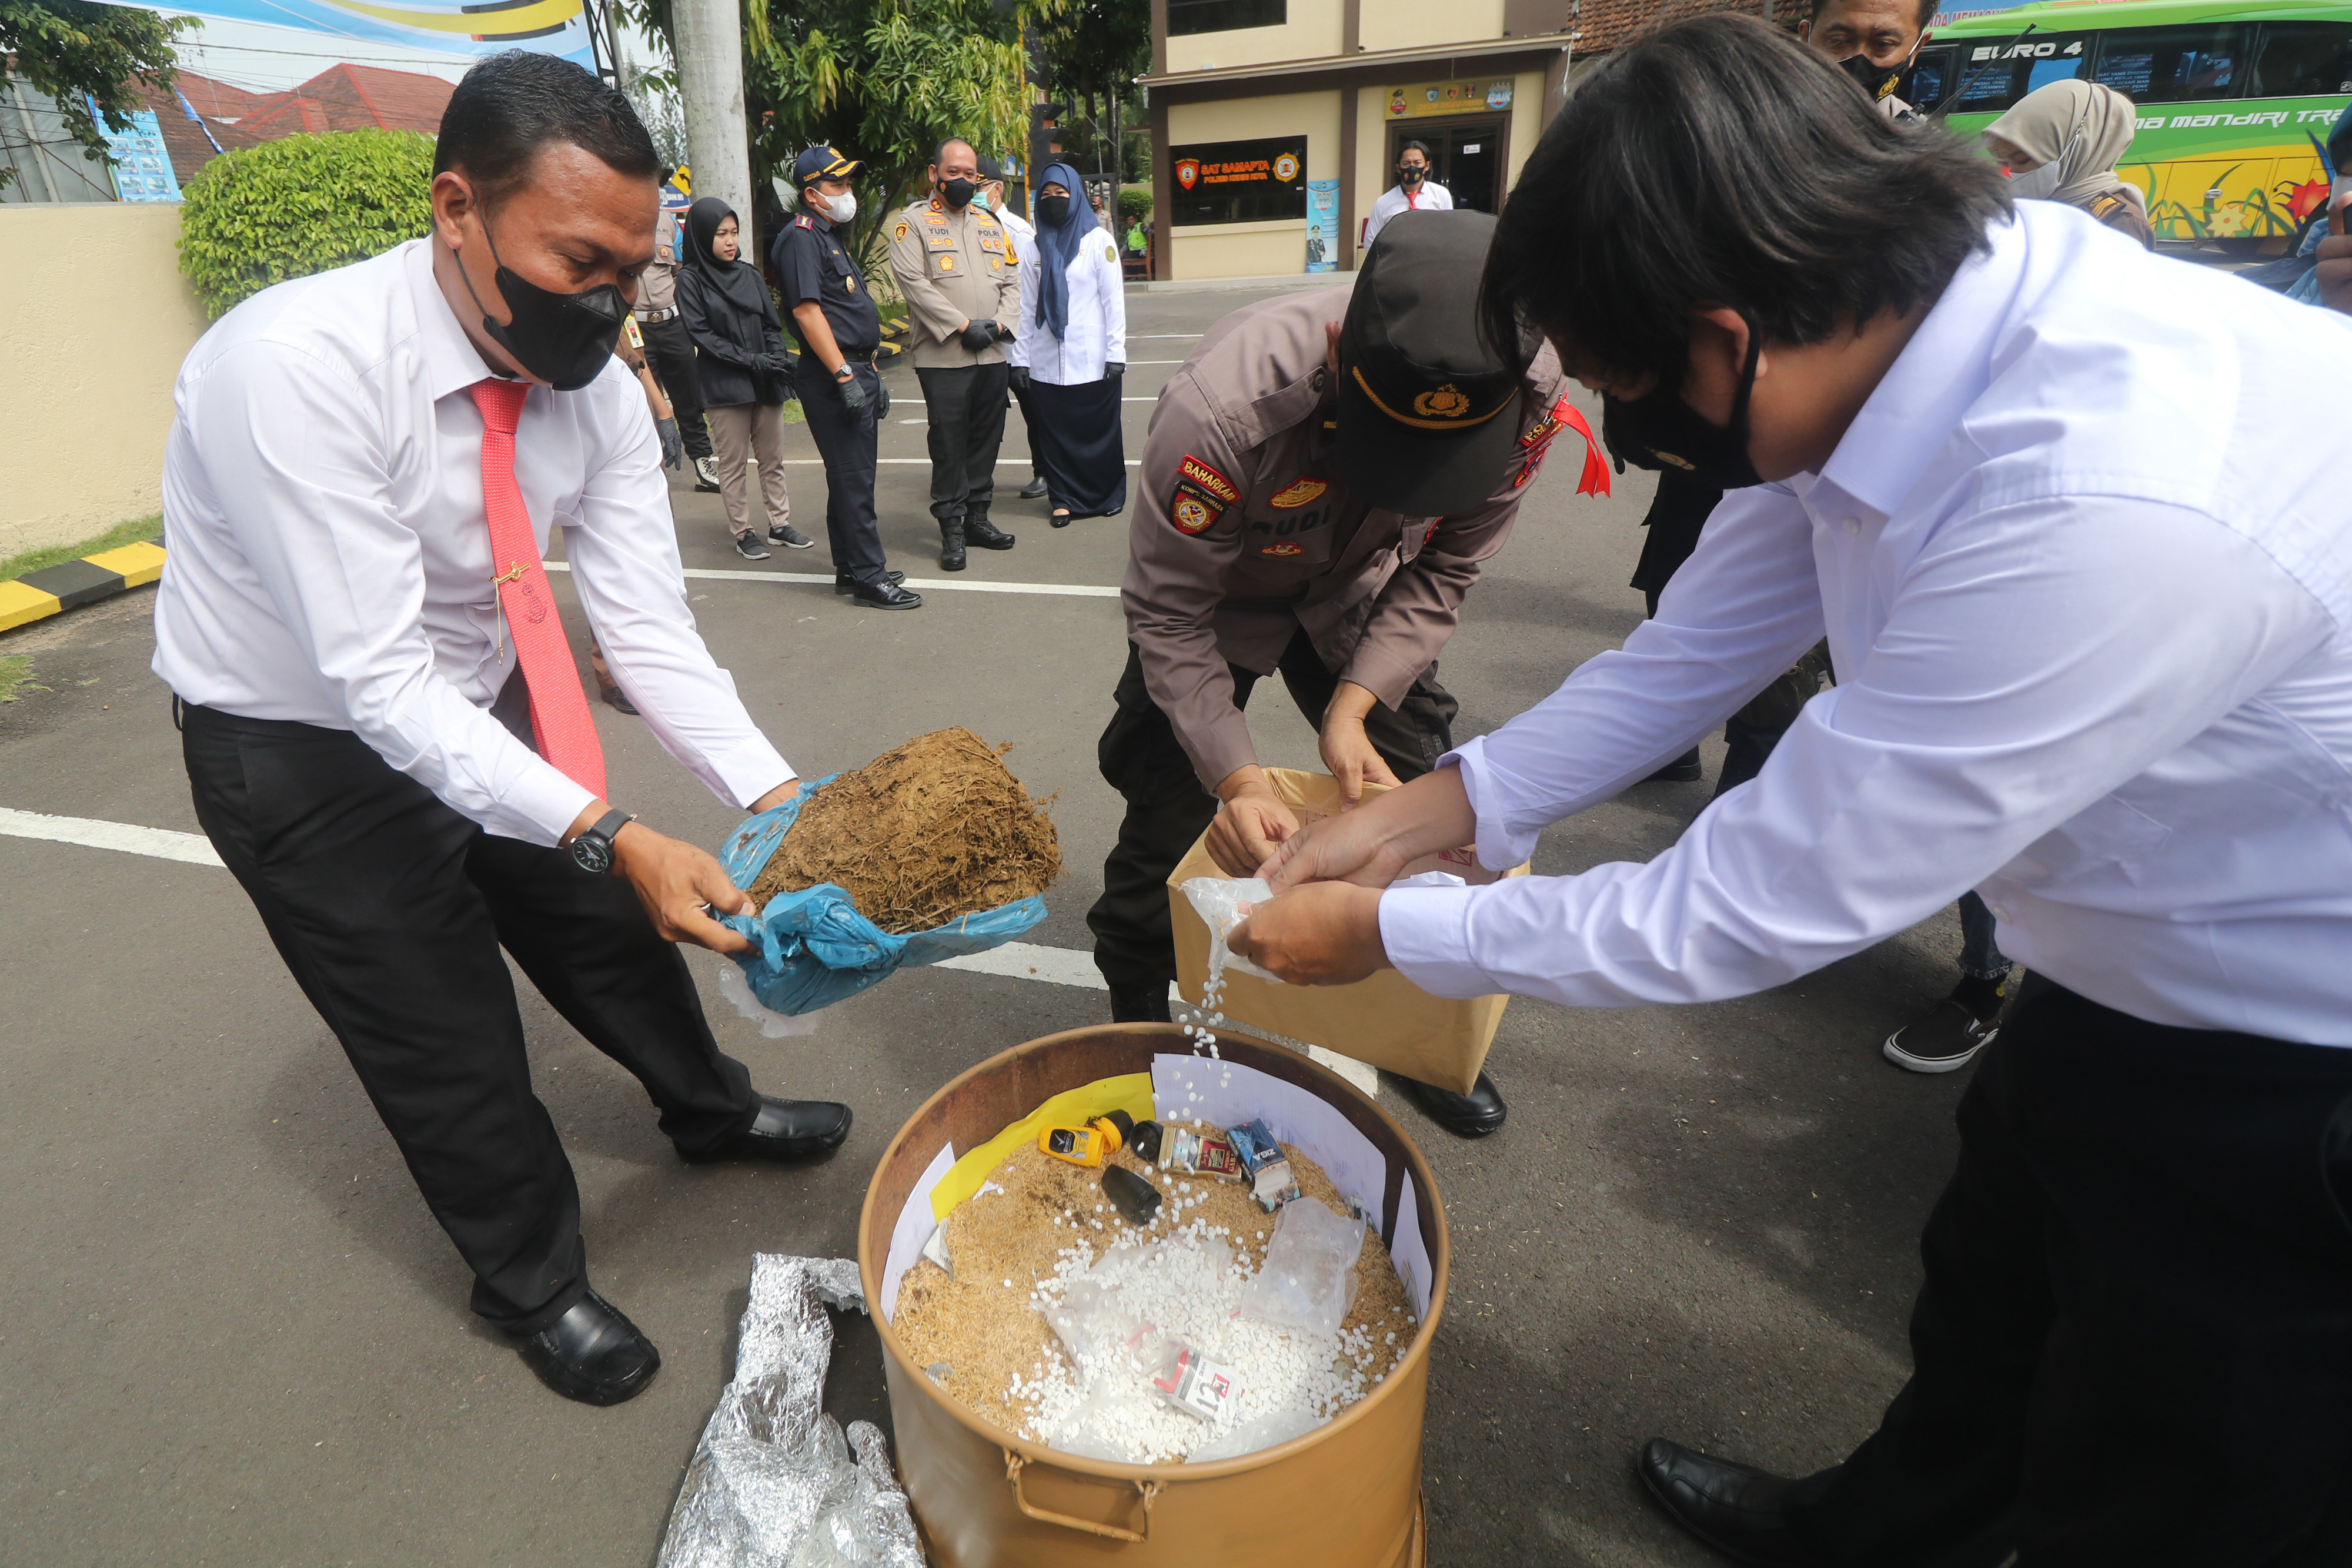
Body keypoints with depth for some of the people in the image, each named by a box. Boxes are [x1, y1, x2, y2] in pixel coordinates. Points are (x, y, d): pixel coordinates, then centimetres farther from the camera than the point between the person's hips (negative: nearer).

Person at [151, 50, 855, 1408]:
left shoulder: (601, 391, -15)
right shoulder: (297, 363, -32)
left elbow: (647, 625, -16)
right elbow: (379, 683, -35)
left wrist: (779, 799, -29)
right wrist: (613, 835, -44)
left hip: (489, 708, 5)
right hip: (312, 750, -5)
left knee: (614, 931, 19)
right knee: (447, 1043, 7)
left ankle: (708, 1109, 50)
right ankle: (536, 1283, 36)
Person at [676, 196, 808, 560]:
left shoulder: (750, 274, 12)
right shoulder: (691, 280, -2)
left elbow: (771, 324, 12)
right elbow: (701, 335, -9)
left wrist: (778, 359, -7)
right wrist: (749, 360, -18)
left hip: (766, 382, 4)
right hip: (723, 386, -4)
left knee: (773, 459, 9)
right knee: (733, 464, 2)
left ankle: (781, 523, 19)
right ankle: (743, 532, 10)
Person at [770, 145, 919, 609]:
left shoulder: (831, 237, 22)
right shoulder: (800, 237, -9)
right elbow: (806, 309, -19)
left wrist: (872, 375, 22)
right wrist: (845, 375, -23)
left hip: (858, 371, 10)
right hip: (833, 378, -10)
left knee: (852, 477, 13)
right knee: (852, 479, -8)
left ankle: (850, 569, 20)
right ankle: (868, 578, -5)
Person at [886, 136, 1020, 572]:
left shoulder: (990, 224, 20)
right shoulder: (913, 222, 2)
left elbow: (1012, 281, 14)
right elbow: (915, 283, -11)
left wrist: (998, 324, -4)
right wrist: (963, 326, -16)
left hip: (993, 356, 5)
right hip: (943, 357, -5)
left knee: (986, 440, 9)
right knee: (948, 444, -3)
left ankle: (977, 516, 20)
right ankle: (951, 528, 4)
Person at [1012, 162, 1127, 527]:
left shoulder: (1098, 241, 3)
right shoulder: (1035, 247, 11)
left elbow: (1114, 301, -1)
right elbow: (1026, 308, 10)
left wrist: (1116, 353, -7)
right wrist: (1020, 357, 3)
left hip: (1091, 360, -3)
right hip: (1046, 362, 3)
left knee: (1098, 431, 3)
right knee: (1054, 433, 2)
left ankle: (1109, 495, 18)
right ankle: (1065, 498, 14)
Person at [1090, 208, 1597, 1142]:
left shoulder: (1528, 396, -29)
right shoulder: (1223, 408, -41)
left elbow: (1443, 570, -14)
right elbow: (1169, 613, -28)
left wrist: (1353, 706, -24)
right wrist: (1238, 778, -33)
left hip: (1356, 599, 3)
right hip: (1219, 600, -2)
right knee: (1167, 815, -4)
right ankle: (1135, 1026, 23)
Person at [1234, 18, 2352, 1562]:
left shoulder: (2112, 512, -39)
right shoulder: (1890, 318, -13)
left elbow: (1756, 908, -30)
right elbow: (1695, 652, -2)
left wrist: (1387, 931, -17)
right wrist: (1429, 805, -7)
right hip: (2130, 980, 8)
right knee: (1987, 1313, 28)